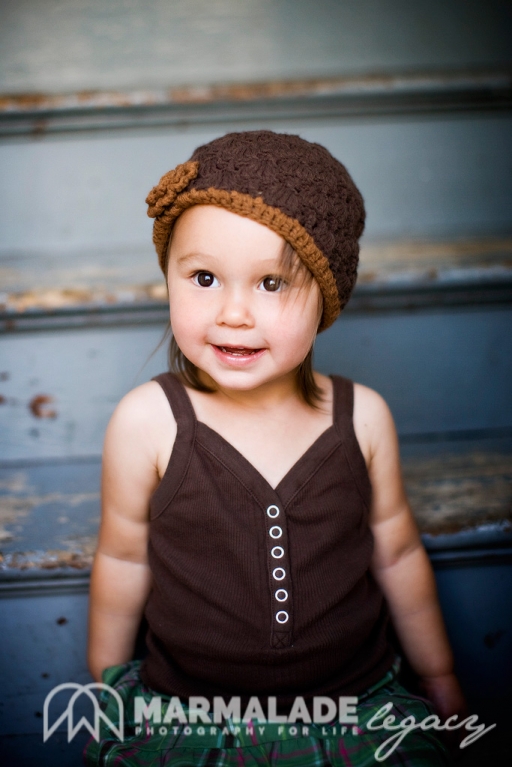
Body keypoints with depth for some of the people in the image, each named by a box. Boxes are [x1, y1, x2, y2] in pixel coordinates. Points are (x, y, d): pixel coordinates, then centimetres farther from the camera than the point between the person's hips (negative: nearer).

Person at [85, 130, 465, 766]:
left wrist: (439, 676, 15)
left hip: (356, 709, 2)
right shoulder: (147, 421, -17)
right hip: (186, 715, -1)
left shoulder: (362, 416, -11)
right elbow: (123, 558, -3)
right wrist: (106, 682, 10)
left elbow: (396, 553, 3)